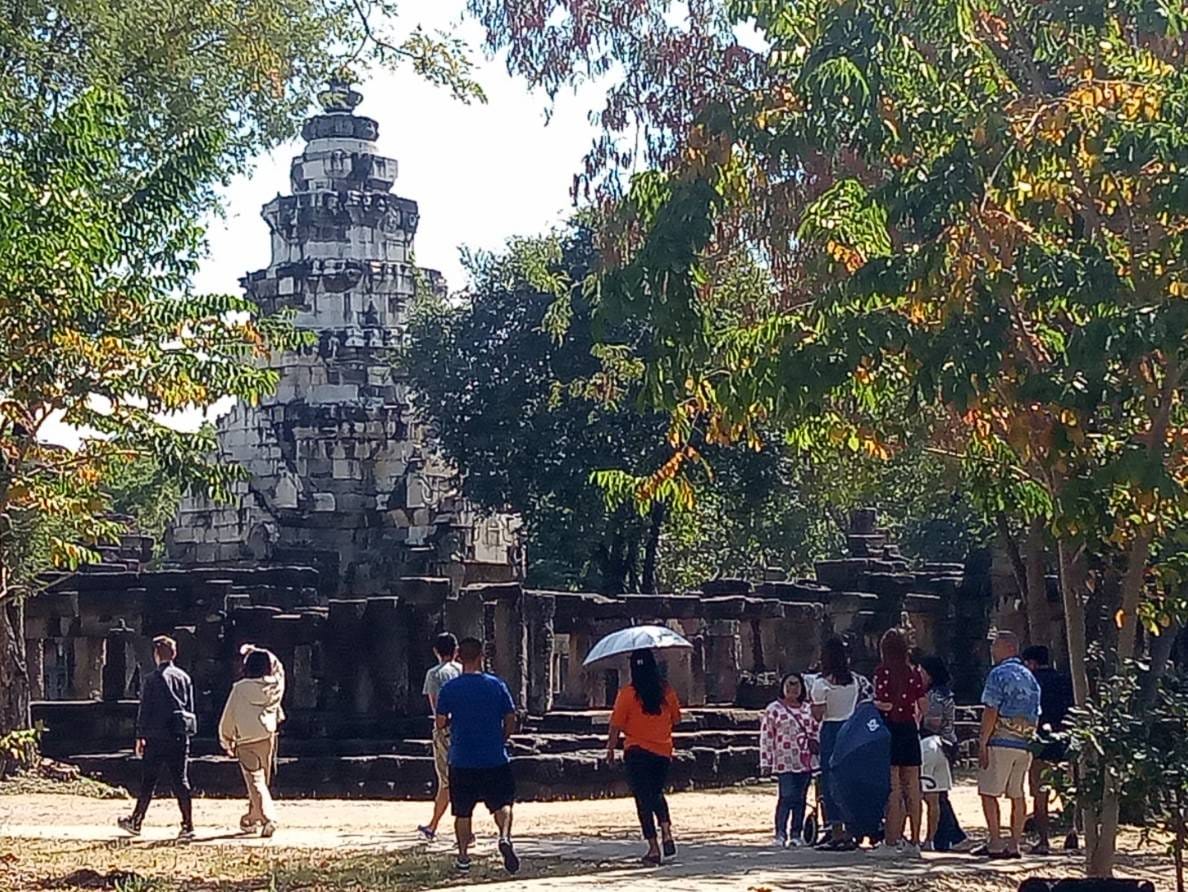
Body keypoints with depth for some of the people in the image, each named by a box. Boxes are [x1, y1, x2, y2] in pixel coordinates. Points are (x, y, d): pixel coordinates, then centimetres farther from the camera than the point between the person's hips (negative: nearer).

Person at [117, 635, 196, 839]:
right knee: (180, 781, 4)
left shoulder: (152, 679, -7)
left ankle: (135, 822, 18)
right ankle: (188, 825, -2)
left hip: (158, 738, -4)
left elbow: (145, 709, -7)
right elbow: (190, 707, 12)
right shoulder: (184, 678, 8)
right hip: (180, 737, 4)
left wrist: (140, 737, -1)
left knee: (148, 781, 6)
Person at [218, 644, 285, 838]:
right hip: (269, 738, 4)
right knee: (262, 781, 18)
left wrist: (227, 742, 9)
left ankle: (269, 818, -25)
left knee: (255, 782, -8)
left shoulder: (240, 689, -11)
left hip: (246, 742, -4)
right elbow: (277, 668, 22)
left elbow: (228, 718, -4)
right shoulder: (275, 686, -2)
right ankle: (251, 819, 30)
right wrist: (257, 653, 28)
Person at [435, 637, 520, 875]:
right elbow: (510, 720, 1)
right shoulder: (496, 684, -2)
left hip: (461, 760, 0)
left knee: (462, 812, 12)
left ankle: (463, 857, 13)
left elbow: (441, 723, -2)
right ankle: (505, 837, -16)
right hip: (495, 759, 0)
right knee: (503, 803, 10)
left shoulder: (449, 689, -4)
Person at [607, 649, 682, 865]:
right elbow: (676, 720, 10)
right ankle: (667, 834, 0)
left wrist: (610, 748, 6)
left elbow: (616, 726, -8)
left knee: (643, 799, 2)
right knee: (657, 793, 22)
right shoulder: (667, 691, -1)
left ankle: (654, 849, -2)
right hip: (663, 751, 4)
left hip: (637, 752, -4)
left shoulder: (627, 694, -11)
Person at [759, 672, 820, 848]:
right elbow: (766, 737, -2)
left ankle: (797, 833, 13)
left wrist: (815, 741, 3)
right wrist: (765, 763, -6)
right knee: (787, 796, -12)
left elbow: (817, 729, 24)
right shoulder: (774, 709, 0)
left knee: (800, 798, 6)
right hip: (784, 762, -4)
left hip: (805, 761, 4)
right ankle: (780, 832, 0)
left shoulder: (808, 709, 13)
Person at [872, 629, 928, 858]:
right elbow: (924, 706, 5)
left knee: (892, 789, -4)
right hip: (910, 730, 5)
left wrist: (870, 703, 3)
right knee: (912, 789, 8)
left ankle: (891, 841, -4)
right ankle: (914, 841, 12)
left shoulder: (882, 672, -9)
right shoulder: (913, 673, 5)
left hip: (890, 729, -5)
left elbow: (883, 705, -16)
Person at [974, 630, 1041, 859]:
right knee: (1017, 794, 7)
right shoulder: (1029, 677, 17)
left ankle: (995, 844, -7)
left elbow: (991, 711, -12)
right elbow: (1036, 715, 18)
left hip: (1001, 741, -7)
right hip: (1025, 744, 7)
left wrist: (982, 743, -11)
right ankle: (1014, 845, 6)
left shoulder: (999, 674, -6)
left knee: (989, 792, -2)